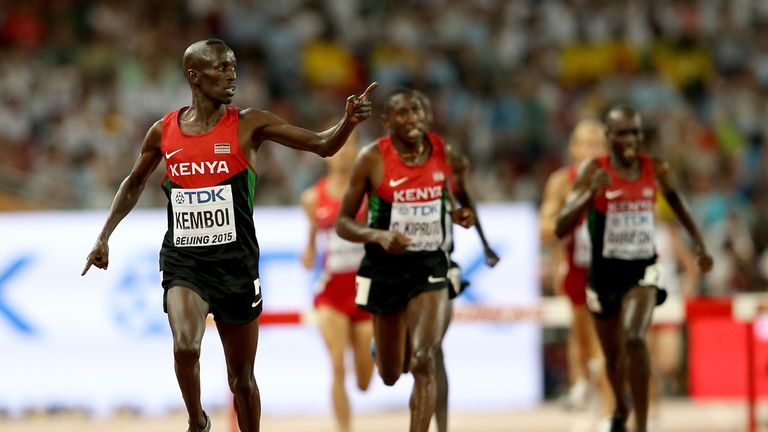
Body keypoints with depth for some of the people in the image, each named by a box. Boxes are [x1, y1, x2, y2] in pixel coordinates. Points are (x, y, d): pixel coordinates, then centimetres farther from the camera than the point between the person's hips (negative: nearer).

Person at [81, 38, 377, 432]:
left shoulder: (248, 125, -3)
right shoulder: (164, 132, 3)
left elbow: (322, 145, -8)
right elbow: (134, 184, 21)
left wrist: (348, 123, -27)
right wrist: (104, 236, 17)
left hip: (236, 262, 0)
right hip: (183, 261, 0)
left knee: (241, 377, 8)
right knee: (185, 346, -26)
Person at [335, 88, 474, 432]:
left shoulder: (443, 152, -3)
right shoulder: (372, 159, -11)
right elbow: (343, 223, -7)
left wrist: (459, 215, -6)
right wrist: (379, 236, -26)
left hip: (430, 268, 0)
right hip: (386, 270, 0)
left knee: (423, 363, -19)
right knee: (390, 375, 14)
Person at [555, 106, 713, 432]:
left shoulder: (656, 170, -5)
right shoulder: (595, 171, -14)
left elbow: (676, 201, 19)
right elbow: (561, 229, -20)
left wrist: (698, 243, 18)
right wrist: (591, 194, -34)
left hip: (642, 269, 0)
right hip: (605, 271, 0)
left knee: (634, 339, -26)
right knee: (613, 354, 17)